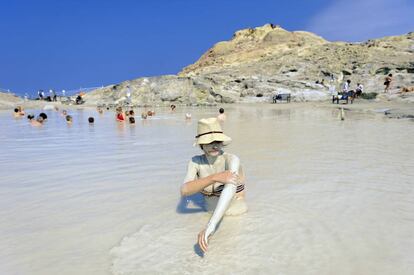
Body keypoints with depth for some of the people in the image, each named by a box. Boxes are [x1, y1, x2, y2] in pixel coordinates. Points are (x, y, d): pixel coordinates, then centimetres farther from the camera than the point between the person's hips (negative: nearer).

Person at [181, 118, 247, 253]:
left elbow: (231, 189, -39)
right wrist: (215, 178, -38)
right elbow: (184, 191, -23)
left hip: (237, 218, -3)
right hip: (211, 215, 3)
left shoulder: (232, 159, -21)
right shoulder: (196, 162, -8)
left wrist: (210, 226, -52)